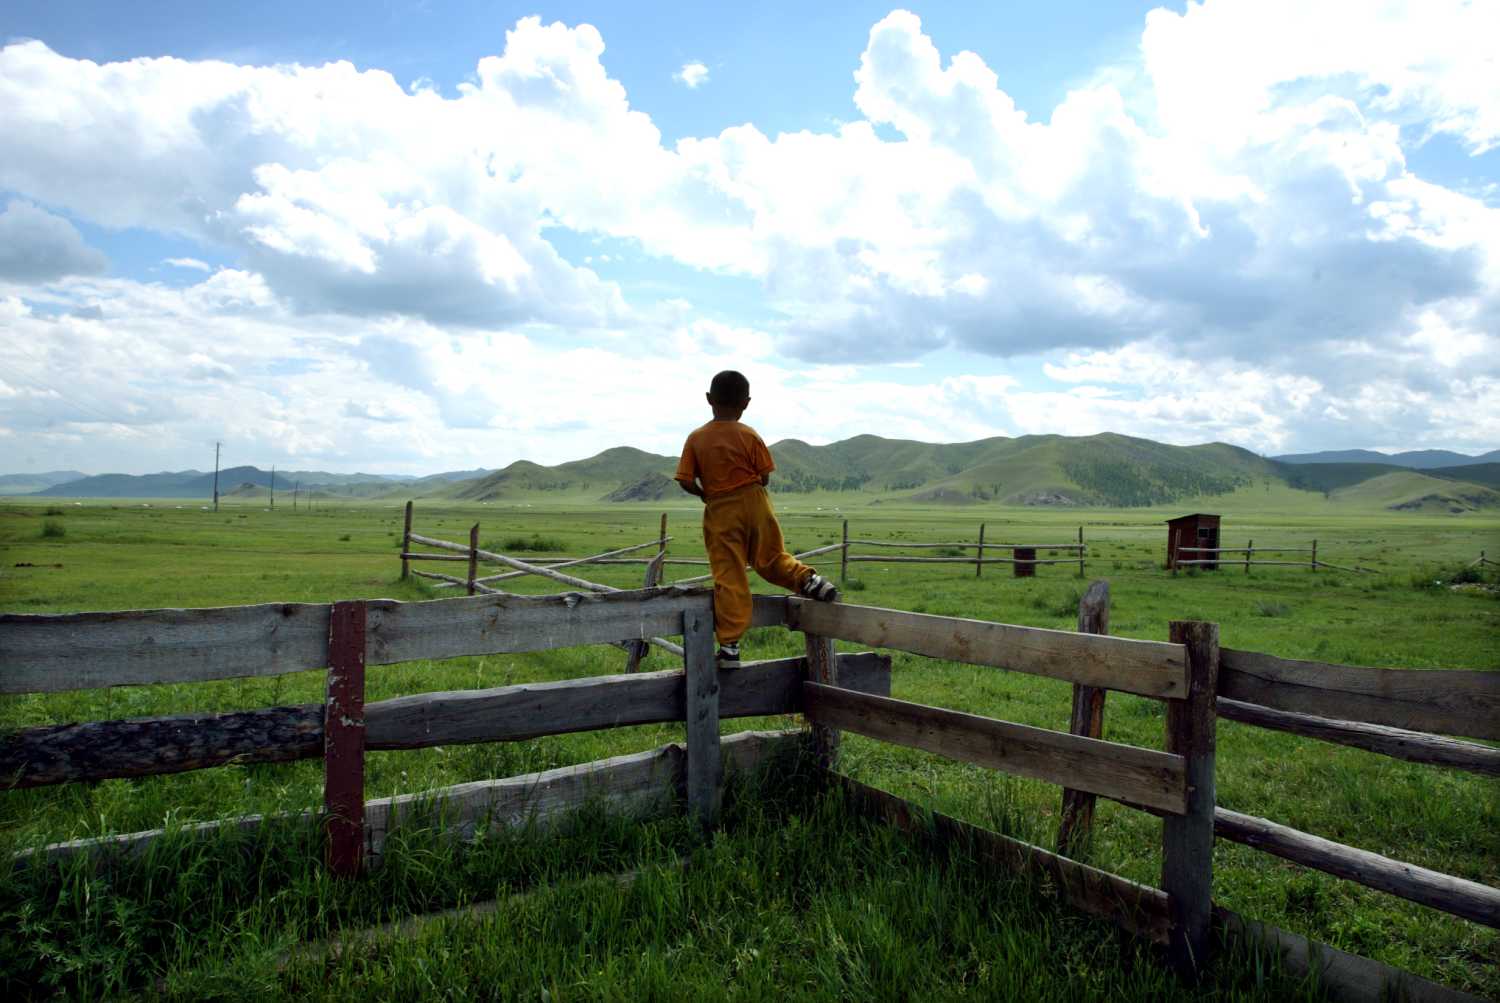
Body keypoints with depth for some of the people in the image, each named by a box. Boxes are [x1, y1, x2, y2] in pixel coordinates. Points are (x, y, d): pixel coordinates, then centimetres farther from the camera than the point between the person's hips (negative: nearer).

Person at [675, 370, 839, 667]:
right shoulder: (749, 435, -2)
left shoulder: (696, 438, -2)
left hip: (719, 511, 0)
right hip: (753, 503, 1)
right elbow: (765, 477, -1)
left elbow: (685, 481, -4)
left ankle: (730, 645, 2)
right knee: (770, 558, 19)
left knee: (728, 578, 0)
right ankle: (807, 579, -6)